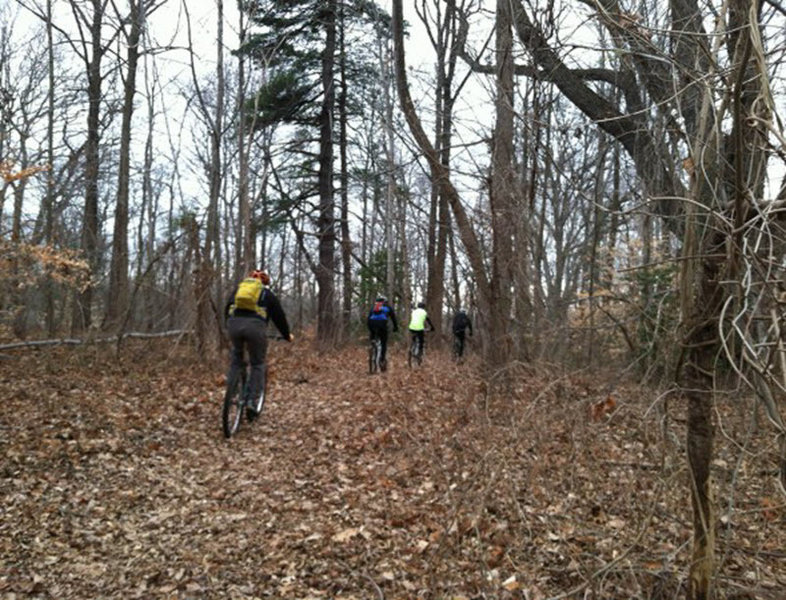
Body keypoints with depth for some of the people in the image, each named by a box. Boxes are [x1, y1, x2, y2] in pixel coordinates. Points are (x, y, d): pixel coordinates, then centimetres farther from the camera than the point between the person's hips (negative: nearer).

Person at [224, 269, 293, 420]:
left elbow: (226, 310, 31)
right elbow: (279, 317, 24)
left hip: (234, 324, 2)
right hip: (255, 326, -2)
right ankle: (252, 399, 9)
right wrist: (287, 335, 37)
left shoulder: (238, 287, 28)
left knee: (236, 355, 29)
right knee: (257, 364, 14)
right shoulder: (268, 294, 22)